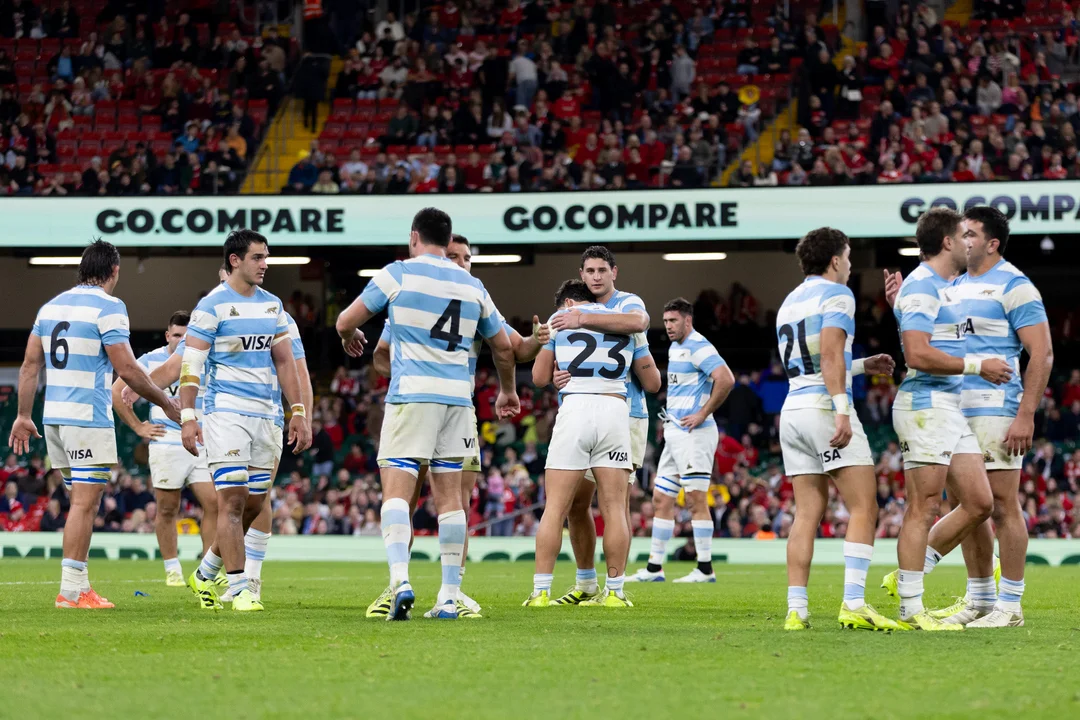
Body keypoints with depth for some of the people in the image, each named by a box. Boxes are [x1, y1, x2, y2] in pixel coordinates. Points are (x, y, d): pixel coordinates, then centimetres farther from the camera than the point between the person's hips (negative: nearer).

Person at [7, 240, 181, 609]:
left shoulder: (51, 306, 14)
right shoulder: (109, 307, -8)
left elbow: (30, 365, 14)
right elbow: (127, 370, -12)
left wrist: (23, 416, 18)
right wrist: (165, 403, 0)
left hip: (54, 414, 7)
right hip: (89, 417, -7)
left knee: (83, 500, 14)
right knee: (85, 502, -6)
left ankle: (79, 585, 13)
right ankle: (71, 590, -8)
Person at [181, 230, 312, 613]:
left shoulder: (272, 305, 13)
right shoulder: (213, 305, -6)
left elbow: (284, 362, 17)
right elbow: (191, 364, -9)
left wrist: (299, 413, 11)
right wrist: (188, 417, -16)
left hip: (264, 415, 7)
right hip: (225, 411, -7)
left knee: (253, 505, 8)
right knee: (233, 500, -10)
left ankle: (206, 574, 25)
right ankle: (237, 588, -8)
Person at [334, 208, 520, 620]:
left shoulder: (398, 274, 0)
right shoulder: (472, 285, 13)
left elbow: (345, 322, 5)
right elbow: (503, 346, 23)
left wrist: (349, 337, 29)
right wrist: (507, 391, 40)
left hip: (411, 396, -4)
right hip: (457, 399, 4)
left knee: (396, 490, -7)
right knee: (449, 495, 7)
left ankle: (400, 581, -26)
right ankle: (449, 597, 7)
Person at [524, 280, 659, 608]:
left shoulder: (561, 317, 13)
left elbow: (540, 377, 14)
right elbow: (653, 382, 22)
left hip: (574, 407, -2)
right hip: (615, 411, 2)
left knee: (555, 508, 1)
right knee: (614, 508, 3)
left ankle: (541, 591, -2)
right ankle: (615, 590, 2)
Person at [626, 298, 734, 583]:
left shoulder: (698, 346, -13)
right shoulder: (674, 348, 17)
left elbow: (725, 379, -26)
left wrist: (703, 414, -20)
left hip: (693, 433, -10)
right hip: (674, 432, 10)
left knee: (696, 500, -9)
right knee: (661, 499, 10)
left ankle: (705, 569, -6)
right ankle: (654, 568, 13)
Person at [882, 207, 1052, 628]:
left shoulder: (1014, 286, -7)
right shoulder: (957, 286, 17)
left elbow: (1042, 353, -12)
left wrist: (1026, 415, -19)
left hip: (995, 409, -8)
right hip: (954, 409, 8)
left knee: (1001, 504, -7)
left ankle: (1010, 607, -4)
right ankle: (980, 601, 16)